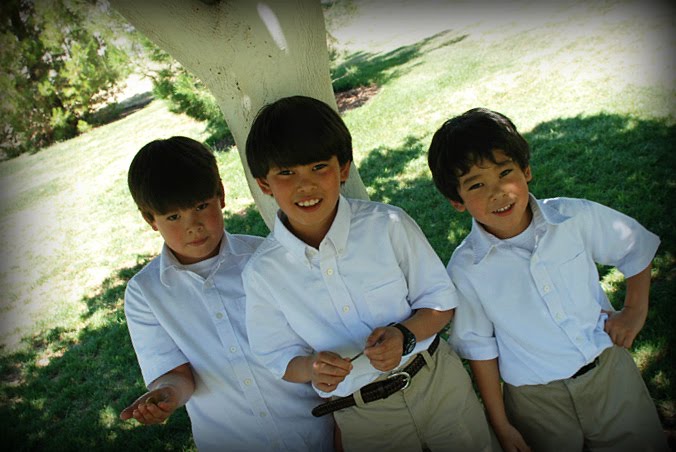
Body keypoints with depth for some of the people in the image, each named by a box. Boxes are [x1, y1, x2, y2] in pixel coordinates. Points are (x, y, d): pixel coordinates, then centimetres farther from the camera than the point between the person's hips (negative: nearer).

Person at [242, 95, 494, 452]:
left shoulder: (388, 225, -16)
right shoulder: (261, 273, -14)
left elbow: (441, 300, -6)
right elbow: (280, 358, -3)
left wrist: (405, 335, -25)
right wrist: (311, 368, -25)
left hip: (438, 383, 0)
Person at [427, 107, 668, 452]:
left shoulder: (576, 218, -14)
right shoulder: (465, 269, -17)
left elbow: (636, 247, 6)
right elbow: (479, 347, -6)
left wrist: (635, 310, 3)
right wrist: (500, 424, -1)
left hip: (610, 371, 2)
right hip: (537, 399, -2)